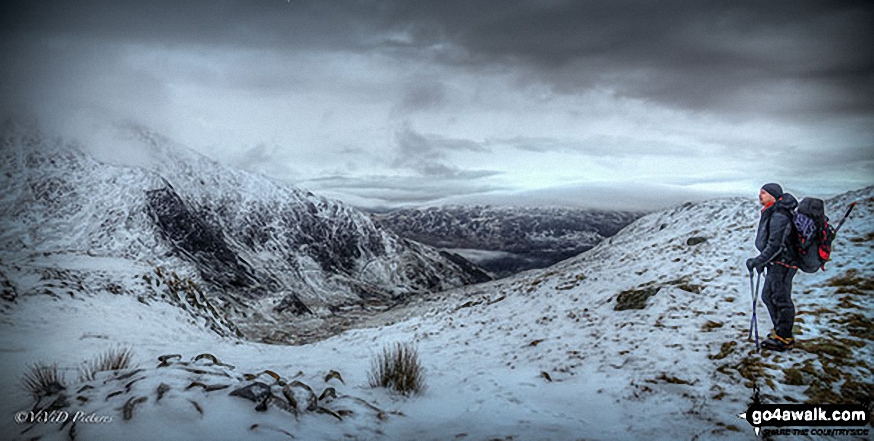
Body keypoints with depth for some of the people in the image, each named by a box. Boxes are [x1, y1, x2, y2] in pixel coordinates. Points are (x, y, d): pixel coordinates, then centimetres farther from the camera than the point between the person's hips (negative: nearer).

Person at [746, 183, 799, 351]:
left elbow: (775, 245, -26)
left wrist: (757, 261, -21)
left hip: (782, 263, -10)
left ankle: (784, 339, 9)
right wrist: (762, 262, 20)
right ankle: (779, 330, 32)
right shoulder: (772, 212, 10)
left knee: (781, 299, -2)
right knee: (768, 296, 18)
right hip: (775, 263, 10)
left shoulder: (779, 216, -22)